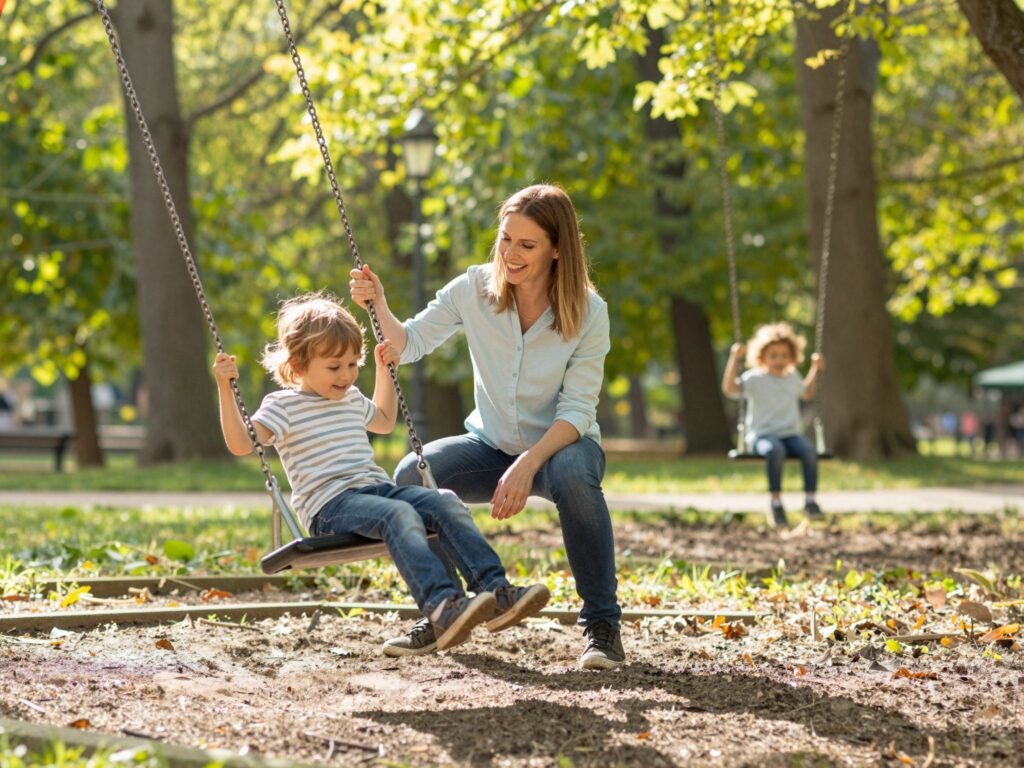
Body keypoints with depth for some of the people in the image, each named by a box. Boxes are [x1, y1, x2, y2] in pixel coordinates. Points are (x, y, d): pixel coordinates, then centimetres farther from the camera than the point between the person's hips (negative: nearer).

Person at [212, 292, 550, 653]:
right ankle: (441, 606, -55)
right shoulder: (283, 406, 3)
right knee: (400, 514, -36)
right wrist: (225, 388, -18)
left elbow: (384, 421, 46)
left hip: (377, 487, 8)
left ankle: (494, 590, -29)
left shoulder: (352, 399, 25)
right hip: (330, 504, -7)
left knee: (446, 504, -17)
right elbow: (241, 443, -10)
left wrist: (383, 368, 38)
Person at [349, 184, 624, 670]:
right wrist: (379, 308, -29)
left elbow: (577, 410, -19)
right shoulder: (475, 288, -10)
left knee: (575, 475, -39)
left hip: (559, 446, -3)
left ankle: (602, 625, -25)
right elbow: (410, 345, -8)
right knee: (412, 475, -24)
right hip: (492, 447, 3)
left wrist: (527, 466, -32)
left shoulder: (588, 313, -17)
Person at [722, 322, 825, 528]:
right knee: (776, 451, -40)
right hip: (762, 435, -5)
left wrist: (815, 369, 29)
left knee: (808, 449, -29)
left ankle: (810, 500, -23)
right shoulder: (755, 379, -2)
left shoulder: (792, 377, 16)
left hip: (790, 434, 5)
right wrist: (734, 359, -22)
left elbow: (806, 393, 38)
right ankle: (776, 503, -34)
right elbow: (730, 388, -18)